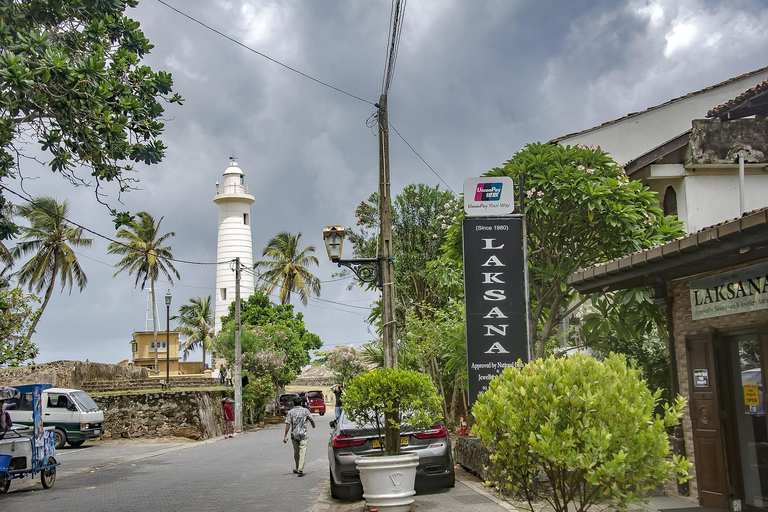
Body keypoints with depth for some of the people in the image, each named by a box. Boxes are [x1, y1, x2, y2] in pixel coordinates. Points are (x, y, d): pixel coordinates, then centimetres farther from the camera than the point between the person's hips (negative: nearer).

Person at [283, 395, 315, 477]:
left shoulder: (290, 412, -1)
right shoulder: (305, 411, -2)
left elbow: (288, 424, -8)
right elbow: (311, 420, 8)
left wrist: (285, 436, -7)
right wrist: (313, 425, 31)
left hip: (294, 435, 2)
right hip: (304, 435, -2)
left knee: (296, 451, 16)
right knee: (302, 451, -5)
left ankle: (298, 468, 29)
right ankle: (300, 469, -16)